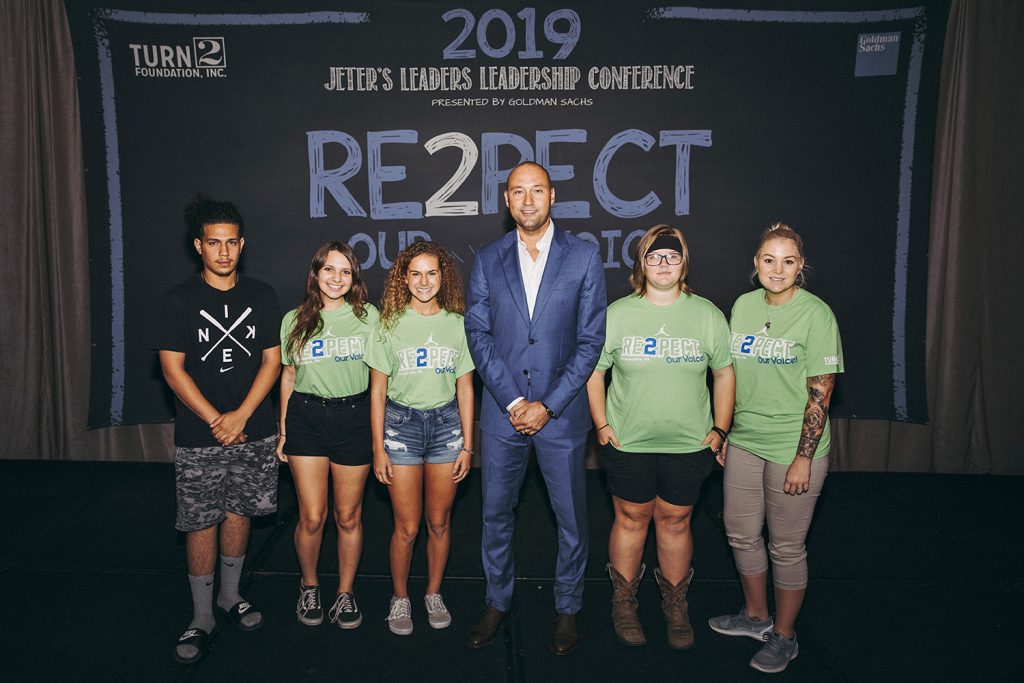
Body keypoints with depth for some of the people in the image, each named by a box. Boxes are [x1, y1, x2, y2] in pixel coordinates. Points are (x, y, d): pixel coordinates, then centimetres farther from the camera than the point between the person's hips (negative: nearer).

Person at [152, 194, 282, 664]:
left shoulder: (261, 297, 4)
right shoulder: (178, 302, -3)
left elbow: (272, 361, 1)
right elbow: (173, 370, -6)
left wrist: (240, 416, -10)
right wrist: (216, 421, -12)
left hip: (253, 432, 2)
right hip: (198, 437, -2)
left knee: (238, 512, 13)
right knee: (202, 522, 3)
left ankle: (230, 595, 32)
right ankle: (202, 616, 17)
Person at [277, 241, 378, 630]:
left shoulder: (368, 316, 2)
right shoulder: (295, 320, 6)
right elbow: (288, 377, 12)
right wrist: (283, 430, 11)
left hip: (354, 417, 0)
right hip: (305, 416, 1)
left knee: (349, 516, 8)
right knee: (311, 517, 2)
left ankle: (345, 592, 27)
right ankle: (309, 586, 29)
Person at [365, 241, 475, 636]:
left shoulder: (458, 324, 1)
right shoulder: (389, 324, -2)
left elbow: (465, 388, 5)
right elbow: (377, 391, 0)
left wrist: (467, 445, 3)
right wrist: (378, 448, -3)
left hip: (445, 424, 2)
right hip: (401, 424, -1)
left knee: (439, 522, 11)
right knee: (407, 527, 3)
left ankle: (434, 594, 32)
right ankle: (400, 598, 25)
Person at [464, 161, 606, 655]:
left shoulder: (583, 256, -2)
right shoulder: (487, 260, 4)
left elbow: (590, 340, -6)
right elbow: (479, 335, -1)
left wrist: (548, 405, -11)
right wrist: (514, 401, -11)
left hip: (561, 413, -1)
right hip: (501, 411, 2)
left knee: (571, 518, 10)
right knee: (496, 514, 13)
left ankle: (567, 609, 31)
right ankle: (497, 602, 34)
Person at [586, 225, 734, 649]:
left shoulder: (707, 315, 1)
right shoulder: (617, 314, -1)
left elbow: (724, 374, 7)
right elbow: (593, 372, 3)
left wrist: (720, 430, 2)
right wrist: (602, 427, -3)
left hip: (689, 444, 1)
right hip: (627, 443, 0)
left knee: (675, 521, 11)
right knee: (631, 519, 10)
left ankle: (676, 606, 29)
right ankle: (623, 603, 28)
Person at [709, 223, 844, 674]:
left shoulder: (816, 314, -12)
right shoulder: (743, 305, 4)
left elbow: (820, 392, -13)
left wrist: (803, 458, -15)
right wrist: (721, 432, 12)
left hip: (793, 449, -6)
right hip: (744, 442, 6)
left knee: (786, 546, 7)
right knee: (741, 533, 15)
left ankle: (784, 635, 27)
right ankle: (756, 616, 38)